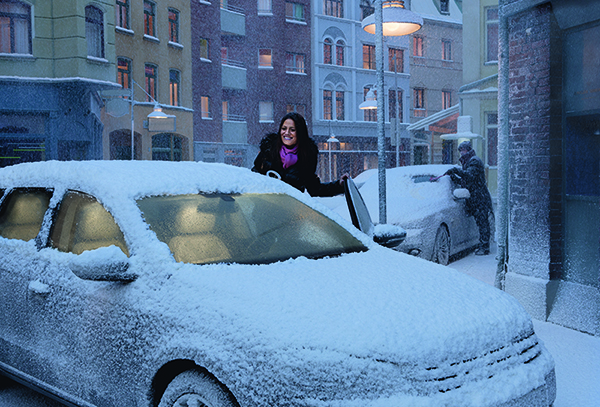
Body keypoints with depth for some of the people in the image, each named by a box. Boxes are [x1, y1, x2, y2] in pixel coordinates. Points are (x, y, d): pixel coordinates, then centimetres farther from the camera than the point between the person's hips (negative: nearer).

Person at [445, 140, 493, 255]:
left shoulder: (475, 161, -9)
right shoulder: (466, 163, 21)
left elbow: (470, 176, -25)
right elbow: (465, 182, 19)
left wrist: (456, 170, -28)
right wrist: (454, 178, 5)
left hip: (480, 198, -9)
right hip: (474, 198, 9)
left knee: (482, 222, -8)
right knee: (480, 222, 11)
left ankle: (484, 247, -7)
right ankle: (483, 246, 16)